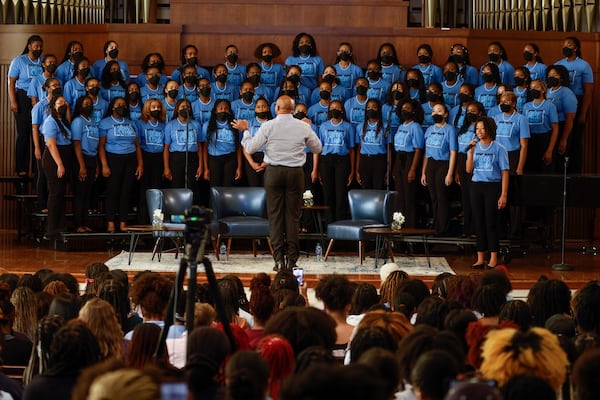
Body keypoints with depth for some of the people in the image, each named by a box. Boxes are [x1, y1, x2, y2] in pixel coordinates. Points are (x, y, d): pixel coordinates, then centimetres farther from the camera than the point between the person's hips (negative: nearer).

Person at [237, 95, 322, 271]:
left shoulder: (268, 126, -5)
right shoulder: (303, 127, 1)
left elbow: (250, 148, -2)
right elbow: (317, 148, 13)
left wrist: (245, 130, 14)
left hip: (274, 172, -1)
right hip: (296, 173, 1)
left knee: (275, 215, 3)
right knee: (293, 215, 5)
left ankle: (279, 258, -2)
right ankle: (292, 258, 2)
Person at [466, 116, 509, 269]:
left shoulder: (498, 149, -3)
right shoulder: (475, 147, 9)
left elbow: (504, 172, -6)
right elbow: (469, 169, 1)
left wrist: (504, 195, -12)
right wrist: (471, 152, -11)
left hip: (492, 186, -4)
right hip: (476, 186, 4)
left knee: (491, 222, -4)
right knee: (478, 222, 4)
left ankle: (493, 258, 2)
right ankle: (480, 258, 9)